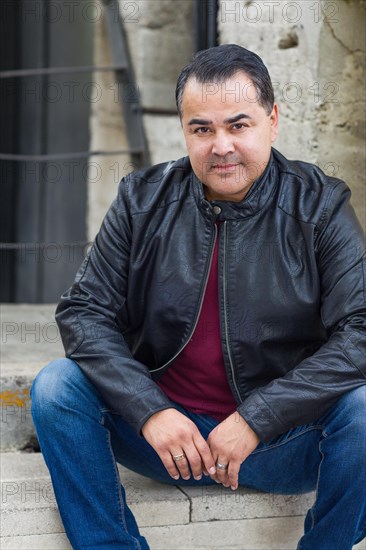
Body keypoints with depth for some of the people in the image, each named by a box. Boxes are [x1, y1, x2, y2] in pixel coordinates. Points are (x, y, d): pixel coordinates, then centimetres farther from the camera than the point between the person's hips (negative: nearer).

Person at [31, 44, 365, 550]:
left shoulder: (319, 207, -5)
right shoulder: (144, 201, 1)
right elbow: (84, 312, -2)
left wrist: (256, 419, -22)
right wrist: (150, 411, -18)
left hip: (285, 442, -1)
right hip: (163, 430, 2)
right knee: (56, 385, -19)